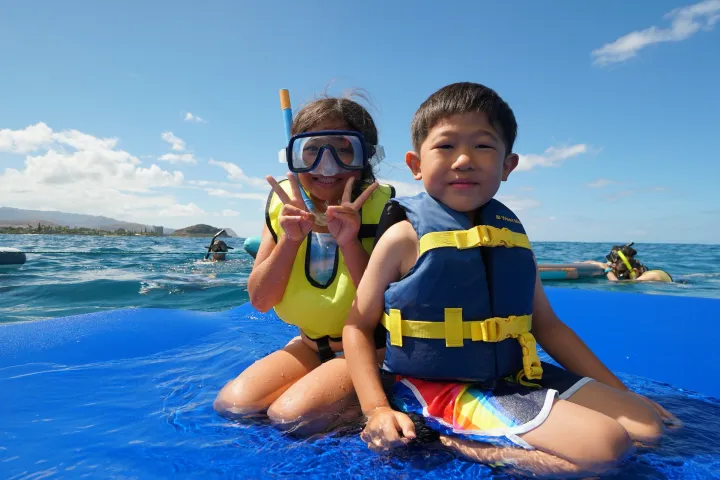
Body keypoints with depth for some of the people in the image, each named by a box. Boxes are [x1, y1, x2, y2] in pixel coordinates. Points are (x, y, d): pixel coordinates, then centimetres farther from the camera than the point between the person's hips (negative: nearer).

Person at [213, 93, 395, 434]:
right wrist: (291, 238, -21)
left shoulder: (381, 208, -16)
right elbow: (260, 300, -6)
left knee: (291, 416, -23)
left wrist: (350, 242, -31)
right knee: (230, 404, -12)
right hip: (310, 345, 5)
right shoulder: (284, 205, -3)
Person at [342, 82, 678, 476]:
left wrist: (620, 393, 13)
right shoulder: (405, 236, -12)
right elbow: (358, 326, -7)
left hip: (513, 379, 7)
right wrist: (377, 409, -19)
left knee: (645, 427, 6)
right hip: (437, 391, -7)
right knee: (602, 446, -18)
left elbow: (546, 325, 13)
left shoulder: (510, 233, 6)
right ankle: (443, 436, -6)